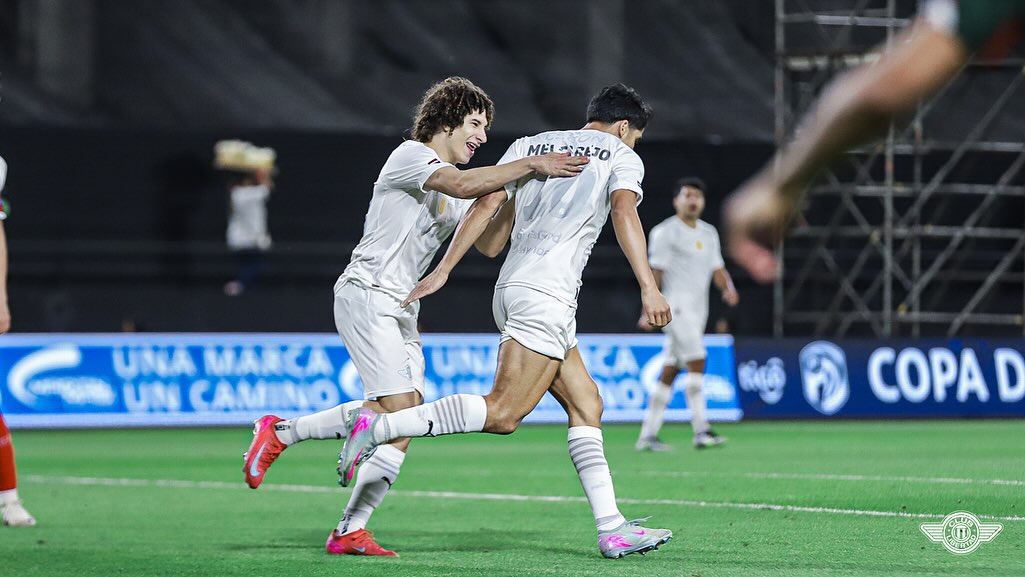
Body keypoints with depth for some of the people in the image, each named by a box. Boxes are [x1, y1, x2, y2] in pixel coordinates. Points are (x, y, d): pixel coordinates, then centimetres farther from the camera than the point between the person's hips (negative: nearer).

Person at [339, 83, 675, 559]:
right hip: (546, 292, -8)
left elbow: (486, 204, 11)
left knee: (586, 407, 10)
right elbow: (623, 212, -12)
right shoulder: (622, 156, 7)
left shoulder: (528, 145, 22)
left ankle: (611, 528, 3)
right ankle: (378, 426, -25)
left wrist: (444, 269, 8)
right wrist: (648, 288, -20)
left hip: (514, 288, 8)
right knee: (502, 414, -15)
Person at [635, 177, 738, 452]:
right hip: (677, 305, -7)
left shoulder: (709, 233, 17)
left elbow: (717, 269, 15)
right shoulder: (665, 232, -5)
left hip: (697, 310, 7)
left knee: (669, 373, 7)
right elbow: (655, 272, -9)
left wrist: (728, 289, -6)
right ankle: (701, 431, -19)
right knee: (696, 362, -17)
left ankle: (647, 436, 9)